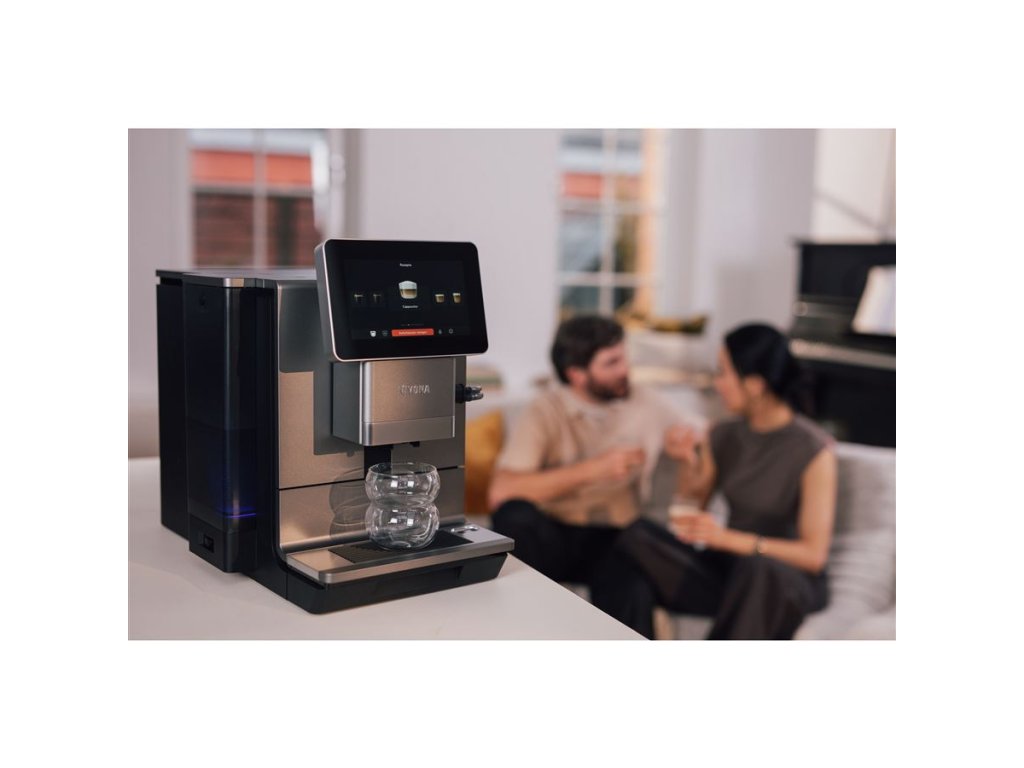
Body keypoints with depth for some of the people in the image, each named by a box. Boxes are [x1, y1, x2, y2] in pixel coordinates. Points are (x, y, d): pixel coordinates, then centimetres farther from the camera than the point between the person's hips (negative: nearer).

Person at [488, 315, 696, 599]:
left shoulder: (646, 403, 3)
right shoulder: (546, 410, -7)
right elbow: (501, 492, -20)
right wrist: (593, 469, -21)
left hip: (615, 539, 0)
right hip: (554, 536, 1)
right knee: (516, 515, -33)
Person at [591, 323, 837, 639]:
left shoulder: (813, 450, -13)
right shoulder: (724, 436, 3)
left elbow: (814, 554, -16)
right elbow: (690, 511, 8)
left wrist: (728, 539, -26)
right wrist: (688, 462, -9)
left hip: (790, 578, -5)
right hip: (727, 567, 5)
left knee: (756, 569, -40)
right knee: (638, 537, -19)